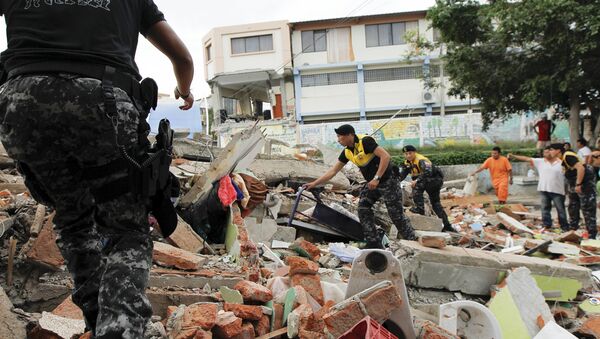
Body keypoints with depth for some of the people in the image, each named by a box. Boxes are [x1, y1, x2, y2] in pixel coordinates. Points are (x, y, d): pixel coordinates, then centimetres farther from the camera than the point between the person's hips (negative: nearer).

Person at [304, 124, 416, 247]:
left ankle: (413, 242, 13)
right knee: (363, 209, -1)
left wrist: (376, 178, -26)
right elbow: (333, 171, 8)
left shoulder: (365, 141, -21)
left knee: (397, 214, -3)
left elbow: (386, 156, -26)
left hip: (387, 181, -8)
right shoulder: (347, 152, 3)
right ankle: (374, 244, 5)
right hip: (372, 183, 8)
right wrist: (314, 183, 5)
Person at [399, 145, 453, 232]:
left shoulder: (421, 160, -24)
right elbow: (402, 175, 2)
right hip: (429, 182, 10)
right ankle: (447, 225, 21)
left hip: (435, 180, -10)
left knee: (417, 185, -29)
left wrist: (417, 180, -47)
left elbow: (428, 172, -39)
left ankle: (419, 208, -24)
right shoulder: (407, 163, 3)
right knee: (436, 203, 15)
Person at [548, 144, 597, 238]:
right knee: (572, 209, 18)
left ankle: (592, 235, -1)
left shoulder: (568, 156, -20)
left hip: (584, 186, -11)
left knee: (588, 210, -6)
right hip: (574, 187, 11)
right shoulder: (563, 159, 10)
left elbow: (581, 168, -29)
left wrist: (578, 184, -27)